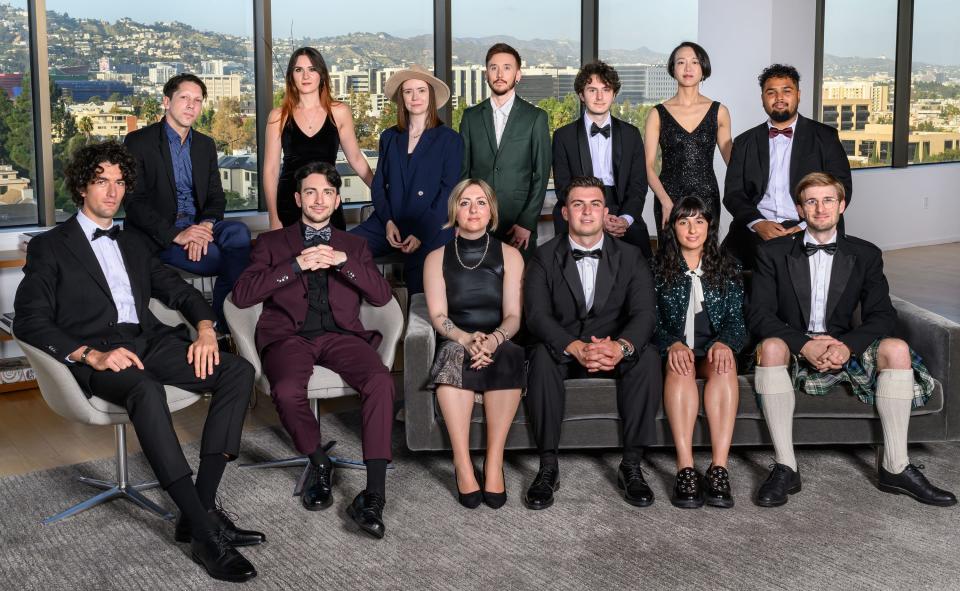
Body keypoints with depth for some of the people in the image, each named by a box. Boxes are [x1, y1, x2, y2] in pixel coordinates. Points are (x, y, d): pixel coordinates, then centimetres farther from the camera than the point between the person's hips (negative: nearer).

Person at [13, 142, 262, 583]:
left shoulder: (132, 245, 27)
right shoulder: (49, 247, 10)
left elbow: (179, 290, 24)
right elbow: (29, 321, -2)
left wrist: (205, 328, 0)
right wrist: (92, 356, -18)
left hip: (150, 343, 6)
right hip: (97, 353, -6)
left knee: (239, 372, -19)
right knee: (146, 390, -40)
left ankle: (203, 505, -22)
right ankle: (204, 532, -40)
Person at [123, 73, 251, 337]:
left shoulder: (206, 145, 16)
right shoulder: (138, 142, -2)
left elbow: (216, 198, 10)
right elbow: (134, 202, -9)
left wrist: (205, 226, -15)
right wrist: (176, 234, -22)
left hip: (197, 226, 5)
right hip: (158, 236, -5)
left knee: (238, 232, -29)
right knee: (234, 259, -28)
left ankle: (226, 327, -26)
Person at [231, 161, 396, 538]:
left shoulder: (353, 245, 23)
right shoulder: (272, 242, 17)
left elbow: (382, 295, 8)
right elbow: (241, 295, 0)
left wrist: (343, 262, -7)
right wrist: (297, 265, -9)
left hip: (341, 334, 1)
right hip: (289, 335, -1)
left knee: (380, 380, -32)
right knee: (287, 391, -35)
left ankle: (373, 496, -32)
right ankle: (319, 463, -5)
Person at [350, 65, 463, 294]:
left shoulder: (450, 139, 4)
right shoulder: (389, 137, 18)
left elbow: (448, 192, -2)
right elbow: (378, 185, 14)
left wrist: (422, 234, -12)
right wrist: (388, 222, -5)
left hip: (430, 231, -4)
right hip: (388, 225, 4)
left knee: (420, 289, -24)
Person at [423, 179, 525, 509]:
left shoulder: (509, 256, 10)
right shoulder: (437, 258, 11)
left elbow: (513, 315, 1)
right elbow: (438, 316, -1)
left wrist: (494, 339, -22)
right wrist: (466, 338, -23)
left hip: (499, 343, 0)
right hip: (454, 343, 0)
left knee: (508, 356, -36)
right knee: (454, 354, -36)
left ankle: (494, 462, -36)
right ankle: (462, 465, -39)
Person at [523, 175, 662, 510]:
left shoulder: (630, 257, 3)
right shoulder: (544, 258, 0)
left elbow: (645, 313, -10)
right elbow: (537, 316, -13)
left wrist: (621, 346, -33)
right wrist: (577, 348, -33)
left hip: (615, 352, 1)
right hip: (564, 351, -1)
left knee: (647, 355, -30)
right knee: (542, 355, -34)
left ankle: (631, 465, -23)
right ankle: (548, 467, -26)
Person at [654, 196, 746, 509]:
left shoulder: (726, 268, 14)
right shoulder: (659, 268, 11)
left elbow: (736, 320, 5)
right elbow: (651, 321, 2)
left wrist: (724, 343, -18)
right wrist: (672, 344, -19)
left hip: (714, 349, 1)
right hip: (675, 350, -1)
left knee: (725, 365, -35)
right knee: (679, 366, -36)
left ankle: (719, 467, -43)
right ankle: (685, 468, -45)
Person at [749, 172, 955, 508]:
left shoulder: (865, 255, 9)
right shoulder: (773, 253, 4)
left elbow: (882, 316, -1)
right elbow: (760, 315, -6)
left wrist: (847, 346, -22)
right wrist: (804, 345, -23)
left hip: (844, 351, 2)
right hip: (795, 353, -2)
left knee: (896, 349, -25)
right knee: (770, 347, -35)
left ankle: (895, 468, -19)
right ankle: (785, 468, -32)